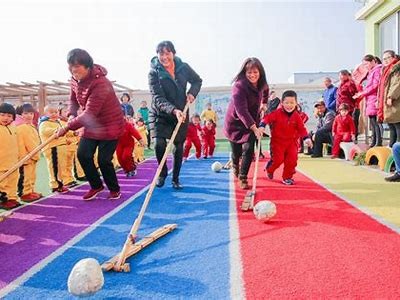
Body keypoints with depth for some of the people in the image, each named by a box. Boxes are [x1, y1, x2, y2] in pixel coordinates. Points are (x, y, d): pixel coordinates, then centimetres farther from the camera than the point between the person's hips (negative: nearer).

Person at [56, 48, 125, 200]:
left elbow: (89, 113, -32)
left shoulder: (100, 84, -30)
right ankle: (96, 185, 20)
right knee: (83, 155, -1)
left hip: (109, 125, -7)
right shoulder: (75, 80, -3)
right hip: (90, 125, 8)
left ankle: (114, 189, 20)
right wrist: (72, 115, -8)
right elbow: (73, 100, 13)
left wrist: (67, 127, -29)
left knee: (104, 160, -5)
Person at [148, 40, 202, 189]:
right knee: (159, 143, -19)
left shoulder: (183, 67, -6)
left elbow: (197, 81, 11)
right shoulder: (154, 73, -15)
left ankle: (175, 179, 24)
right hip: (160, 115, -2)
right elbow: (158, 99, -24)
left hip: (181, 114, 3)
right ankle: (162, 172, 10)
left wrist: (192, 92, -10)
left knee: (179, 146, 6)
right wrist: (174, 110, -40)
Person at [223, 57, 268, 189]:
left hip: (251, 123, 4)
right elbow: (241, 110, -33)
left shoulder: (261, 85, -4)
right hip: (235, 123, -4)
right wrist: (254, 128, -37)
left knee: (249, 149, -10)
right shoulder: (239, 86, -25)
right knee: (236, 152, 8)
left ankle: (243, 177, 6)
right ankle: (235, 166, 44)